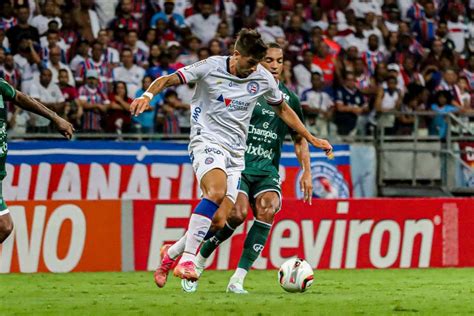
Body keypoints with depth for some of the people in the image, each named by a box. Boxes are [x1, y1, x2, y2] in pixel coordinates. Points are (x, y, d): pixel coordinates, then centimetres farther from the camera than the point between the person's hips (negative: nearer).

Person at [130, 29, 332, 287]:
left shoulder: (262, 78, 5)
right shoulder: (211, 67, -7)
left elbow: (282, 109, 21)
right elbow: (169, 79, -9)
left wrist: (311, 139, 21)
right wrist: (148, 95, -30)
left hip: (236, 152, 5)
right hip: (207, 140, -5)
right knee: (216, 192, -34)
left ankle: (171, 253, 21)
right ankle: (187, 260, -33)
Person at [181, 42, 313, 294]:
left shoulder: (289, 99, 11)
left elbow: (300, 139, 19)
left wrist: (306, 172, 9)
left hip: (267, 169, 3)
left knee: (268, 209, -25)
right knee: (237, 214, -25)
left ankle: (237, 280, -21)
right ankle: (198, 262, 0)